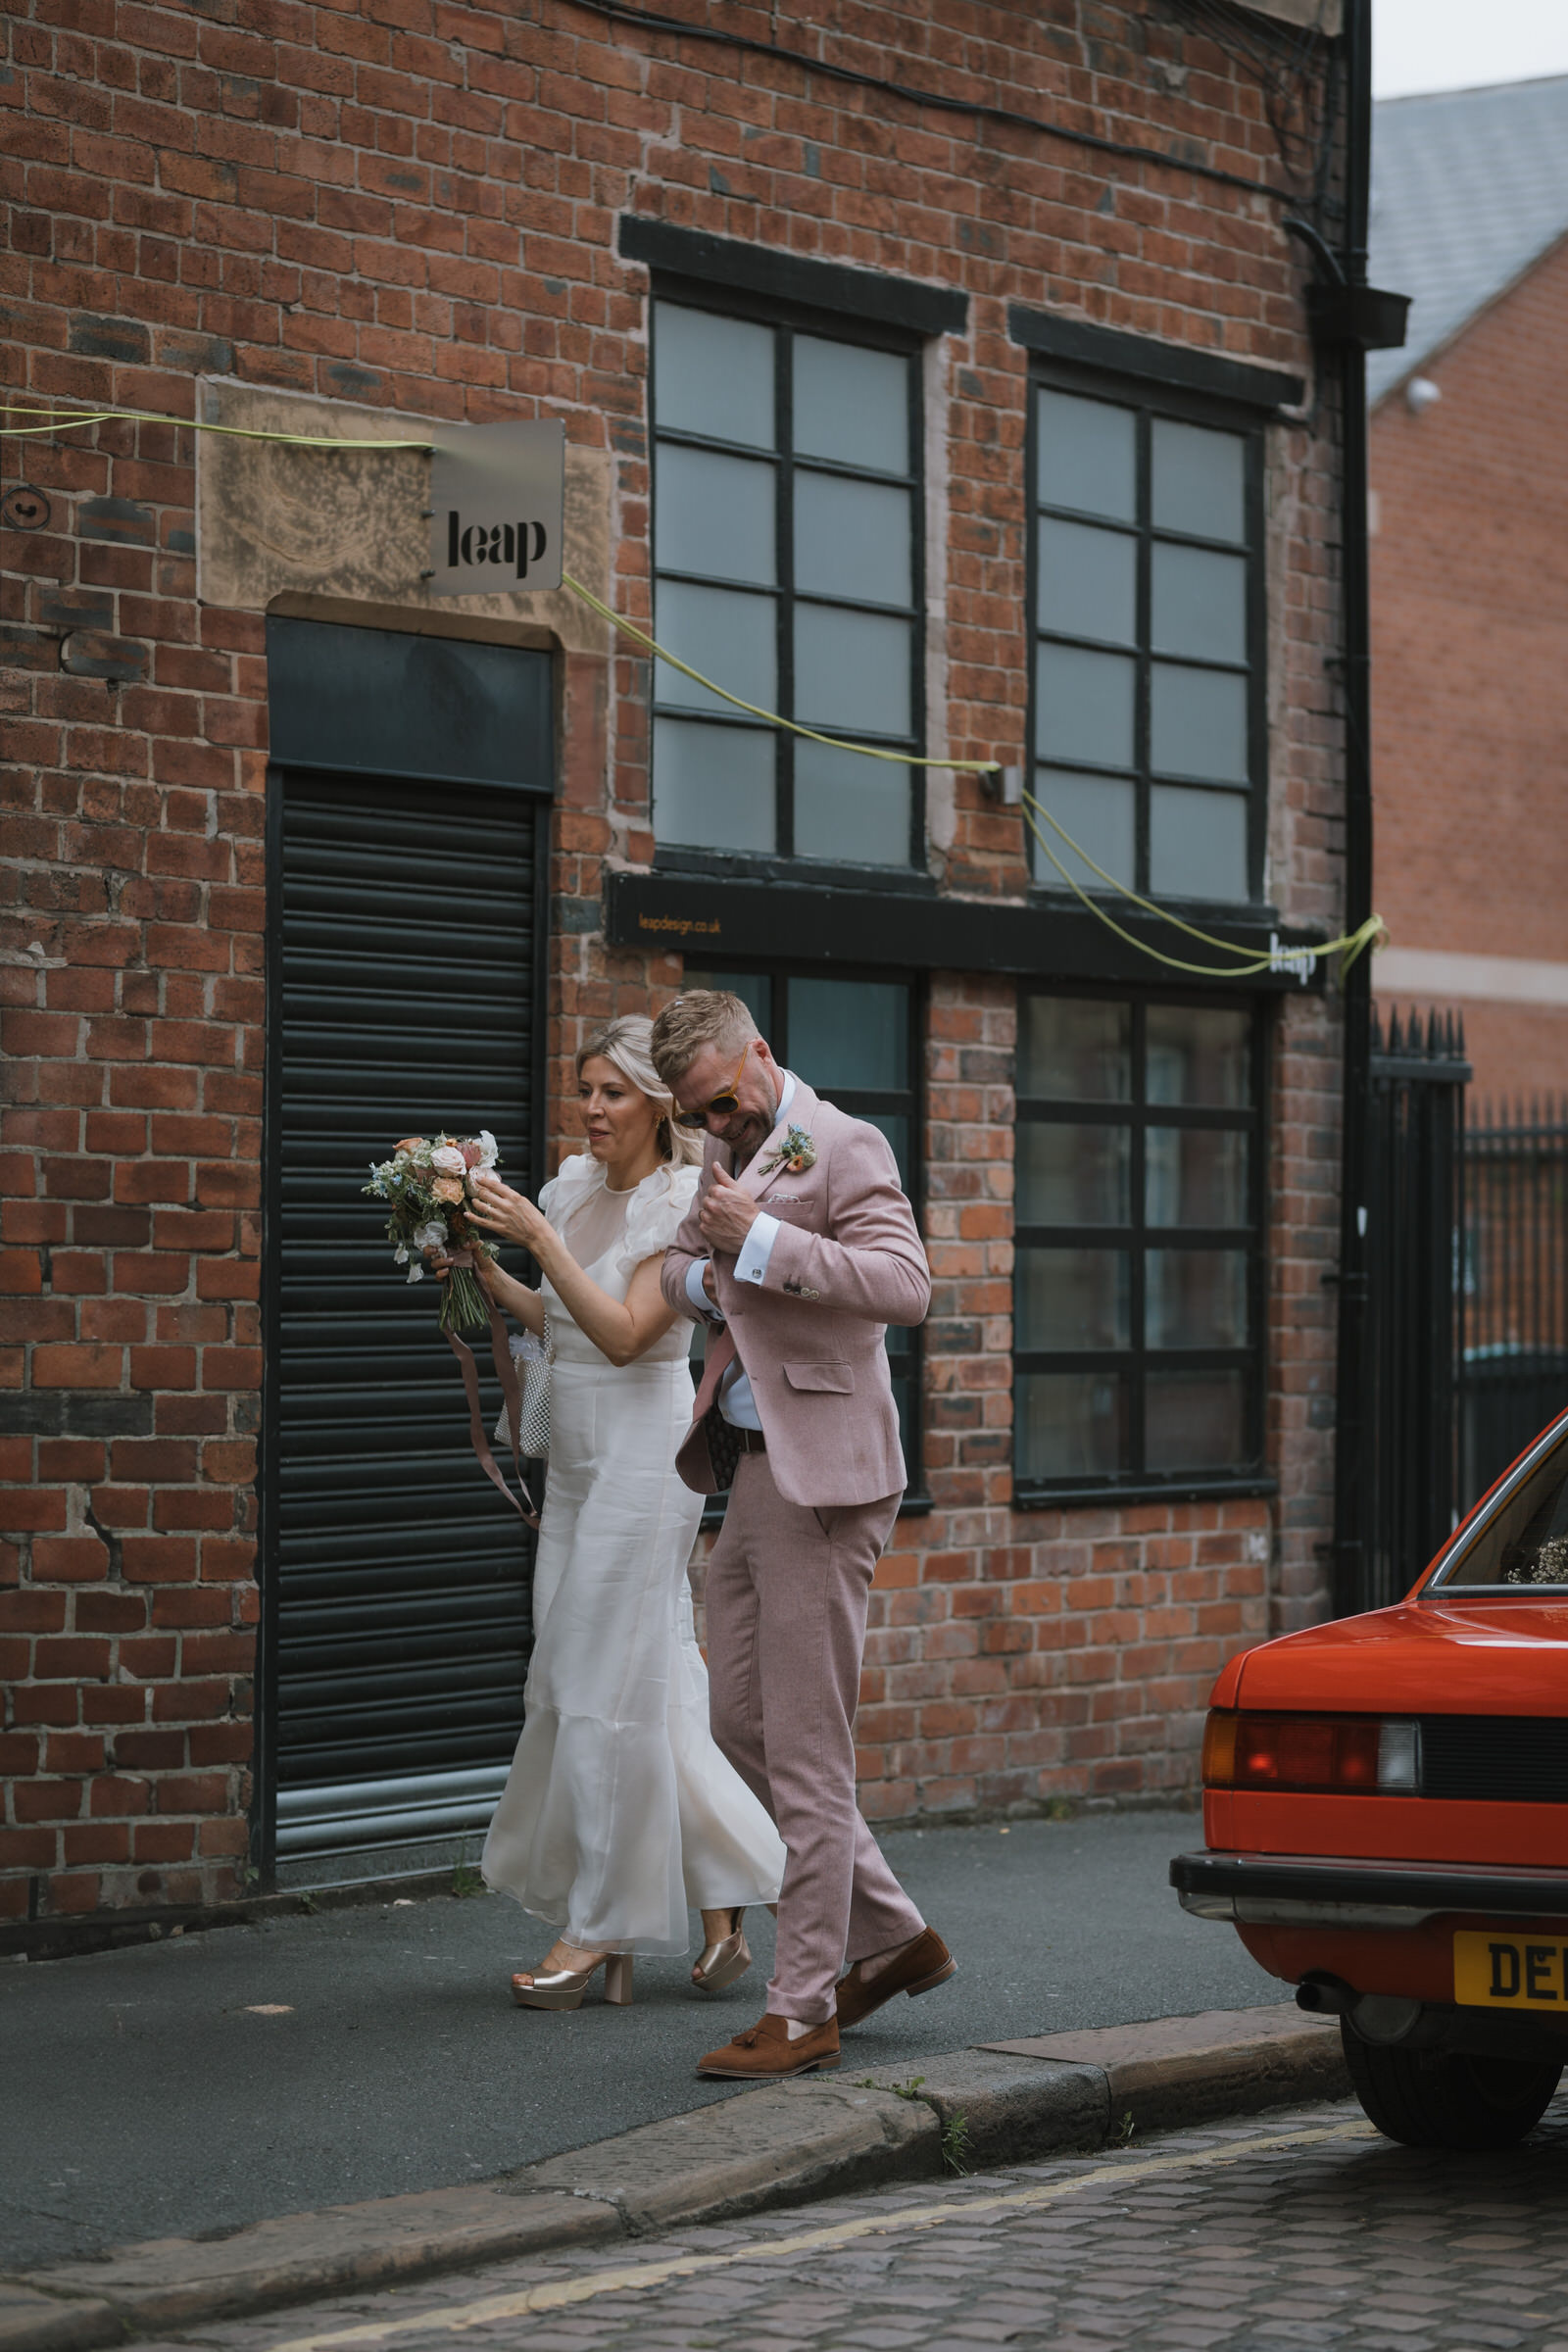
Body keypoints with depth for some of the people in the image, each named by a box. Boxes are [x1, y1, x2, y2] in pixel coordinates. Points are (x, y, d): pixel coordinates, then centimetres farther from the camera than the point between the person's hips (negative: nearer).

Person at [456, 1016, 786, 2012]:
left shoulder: (683, 1204, -10)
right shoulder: (575, 1185, 11)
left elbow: (624, 1333, -20)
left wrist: (539, 1237, -23)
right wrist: (483, 1268, 6)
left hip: (644, 1453, -7)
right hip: (579, 1461, 8)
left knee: (608, 1683, -6)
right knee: (650, 1683, 7)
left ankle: (603, 1926, 1)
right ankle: (720, 1914, 14)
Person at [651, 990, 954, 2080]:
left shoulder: (845, 1147, -10)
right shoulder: (732, 1154, 17)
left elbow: (906, 1285, -22)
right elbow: (678, 1263, 29)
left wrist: (764, 1241, -23)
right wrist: (707, 1277, 5)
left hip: (820, 1472, -10)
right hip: (752, 1468, 10)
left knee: (807, 1748, -6)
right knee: (743, 1723, 13)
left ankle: (804, 2010, 0)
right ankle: (894, 1935, 24)